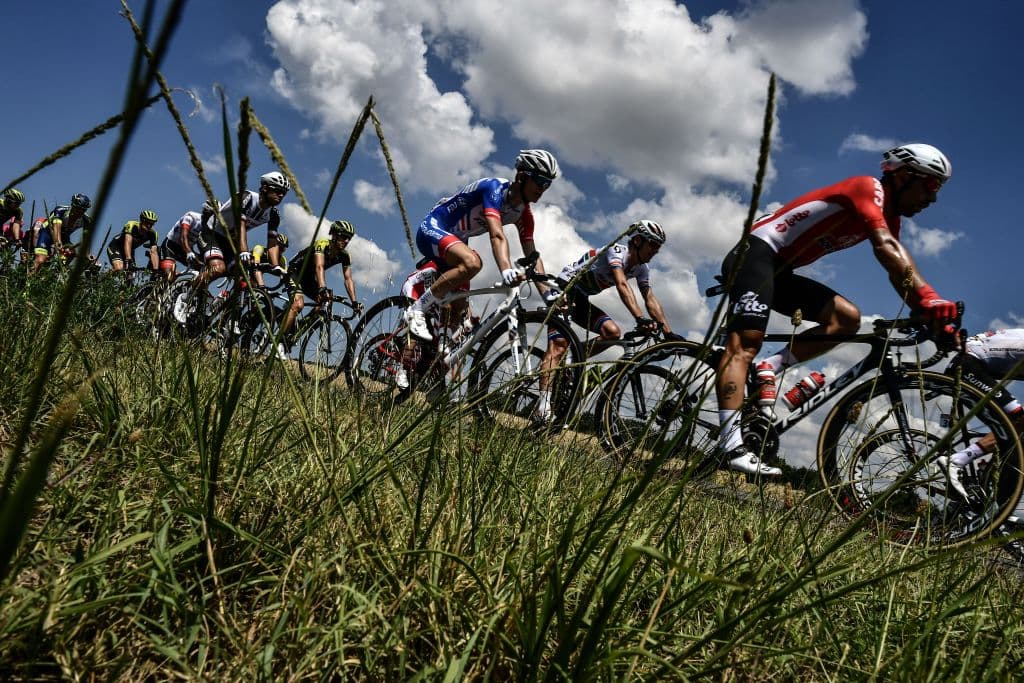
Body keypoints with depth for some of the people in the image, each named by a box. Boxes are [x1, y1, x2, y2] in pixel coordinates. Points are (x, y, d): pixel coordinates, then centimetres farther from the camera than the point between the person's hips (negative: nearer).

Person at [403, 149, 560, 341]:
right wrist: (506, 270, -57)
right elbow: (497, 235, -41)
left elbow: (532, 255, -5)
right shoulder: (495, 188, -25)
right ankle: (417, 310, -23)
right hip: (432, 228, -9)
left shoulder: (523, 214, -2)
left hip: (455, 240, 9)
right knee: (472, 262, -35)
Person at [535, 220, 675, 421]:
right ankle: (544, 403, -35)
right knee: (558, 345, -23)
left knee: (613, 332, -14)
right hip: (563, 288, -8)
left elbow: (651, 300, -1)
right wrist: (640, 319, -49)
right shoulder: (617, 251, -22)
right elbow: (622, 285, -37)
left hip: (581, 299, 8)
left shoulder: (641, 268, 3)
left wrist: (669, 333, -11)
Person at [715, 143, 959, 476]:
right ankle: (731, 446, -31)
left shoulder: (888, 217, 16)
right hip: (756, 251, -10)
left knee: (848, 317, -5)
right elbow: (886, 248, -30)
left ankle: (770, 368, -5)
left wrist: (928, 313, -10)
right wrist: (928, 296, -41)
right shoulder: (870, 188, -12)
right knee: (745, 343, -22)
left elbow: (900, 273, 7)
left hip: (780, 270, 10)